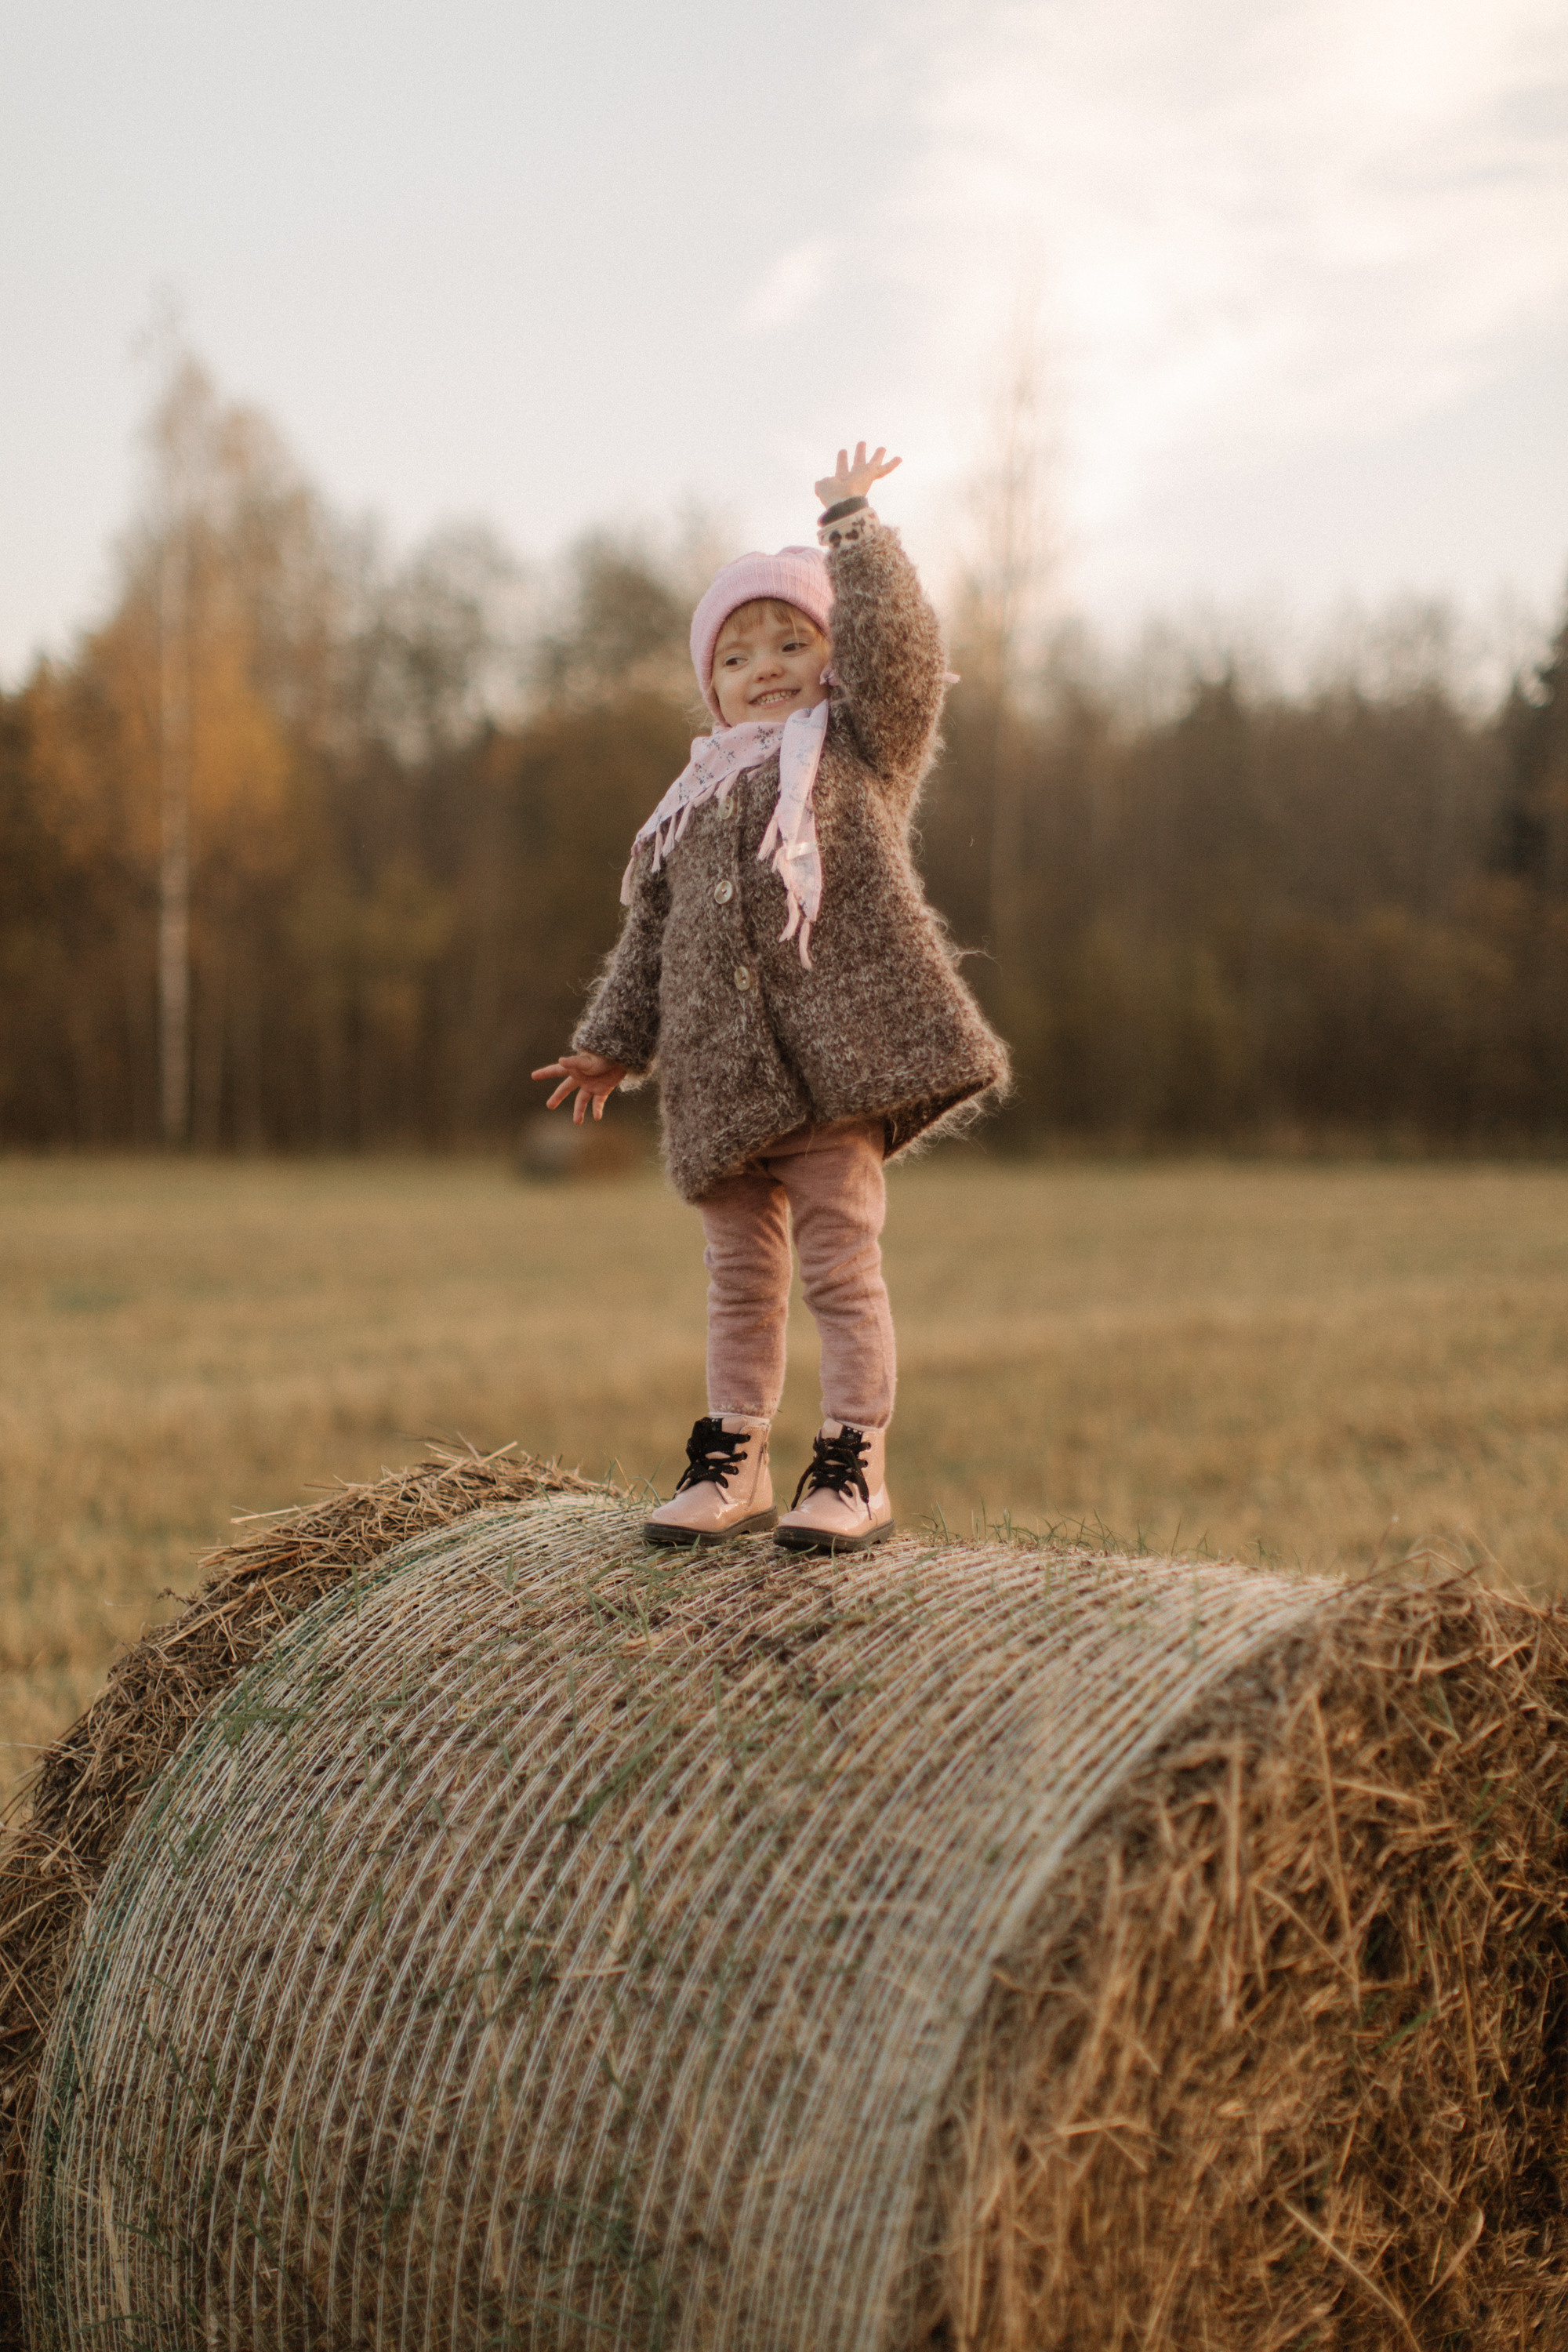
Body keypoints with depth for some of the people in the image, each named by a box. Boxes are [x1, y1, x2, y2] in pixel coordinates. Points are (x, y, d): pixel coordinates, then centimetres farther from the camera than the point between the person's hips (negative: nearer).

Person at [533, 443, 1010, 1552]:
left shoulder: (863, 750, 7)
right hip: (724, 1076, 5)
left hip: (837, 1059, -5)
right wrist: (614, 1046, 20)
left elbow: (897, 640, -9)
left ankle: (856, 1465, 3)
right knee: (742, 1279, 11)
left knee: (843, 1266, -4)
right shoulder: (693, 805, 20)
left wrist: (851, 521, -4)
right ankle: (734, 1461, 20)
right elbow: (653, 935, 23)